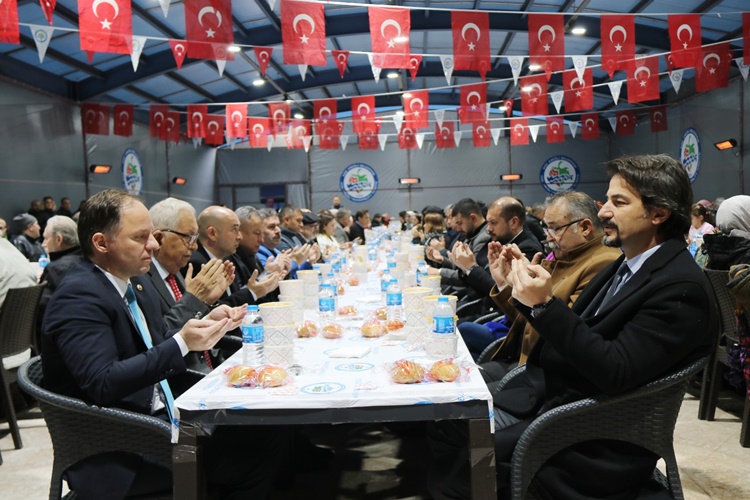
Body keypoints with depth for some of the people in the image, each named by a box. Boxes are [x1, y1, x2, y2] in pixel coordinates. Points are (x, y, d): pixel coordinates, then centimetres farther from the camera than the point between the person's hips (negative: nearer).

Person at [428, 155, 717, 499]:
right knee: (446, 418, 2)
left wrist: (545, 305, -29)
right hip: (552, 393, 8)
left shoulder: (681, 287, -19)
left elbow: (616, 373, -26)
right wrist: (525, 289, 0)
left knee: (461, 467, -17)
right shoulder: (626, 265, 9)